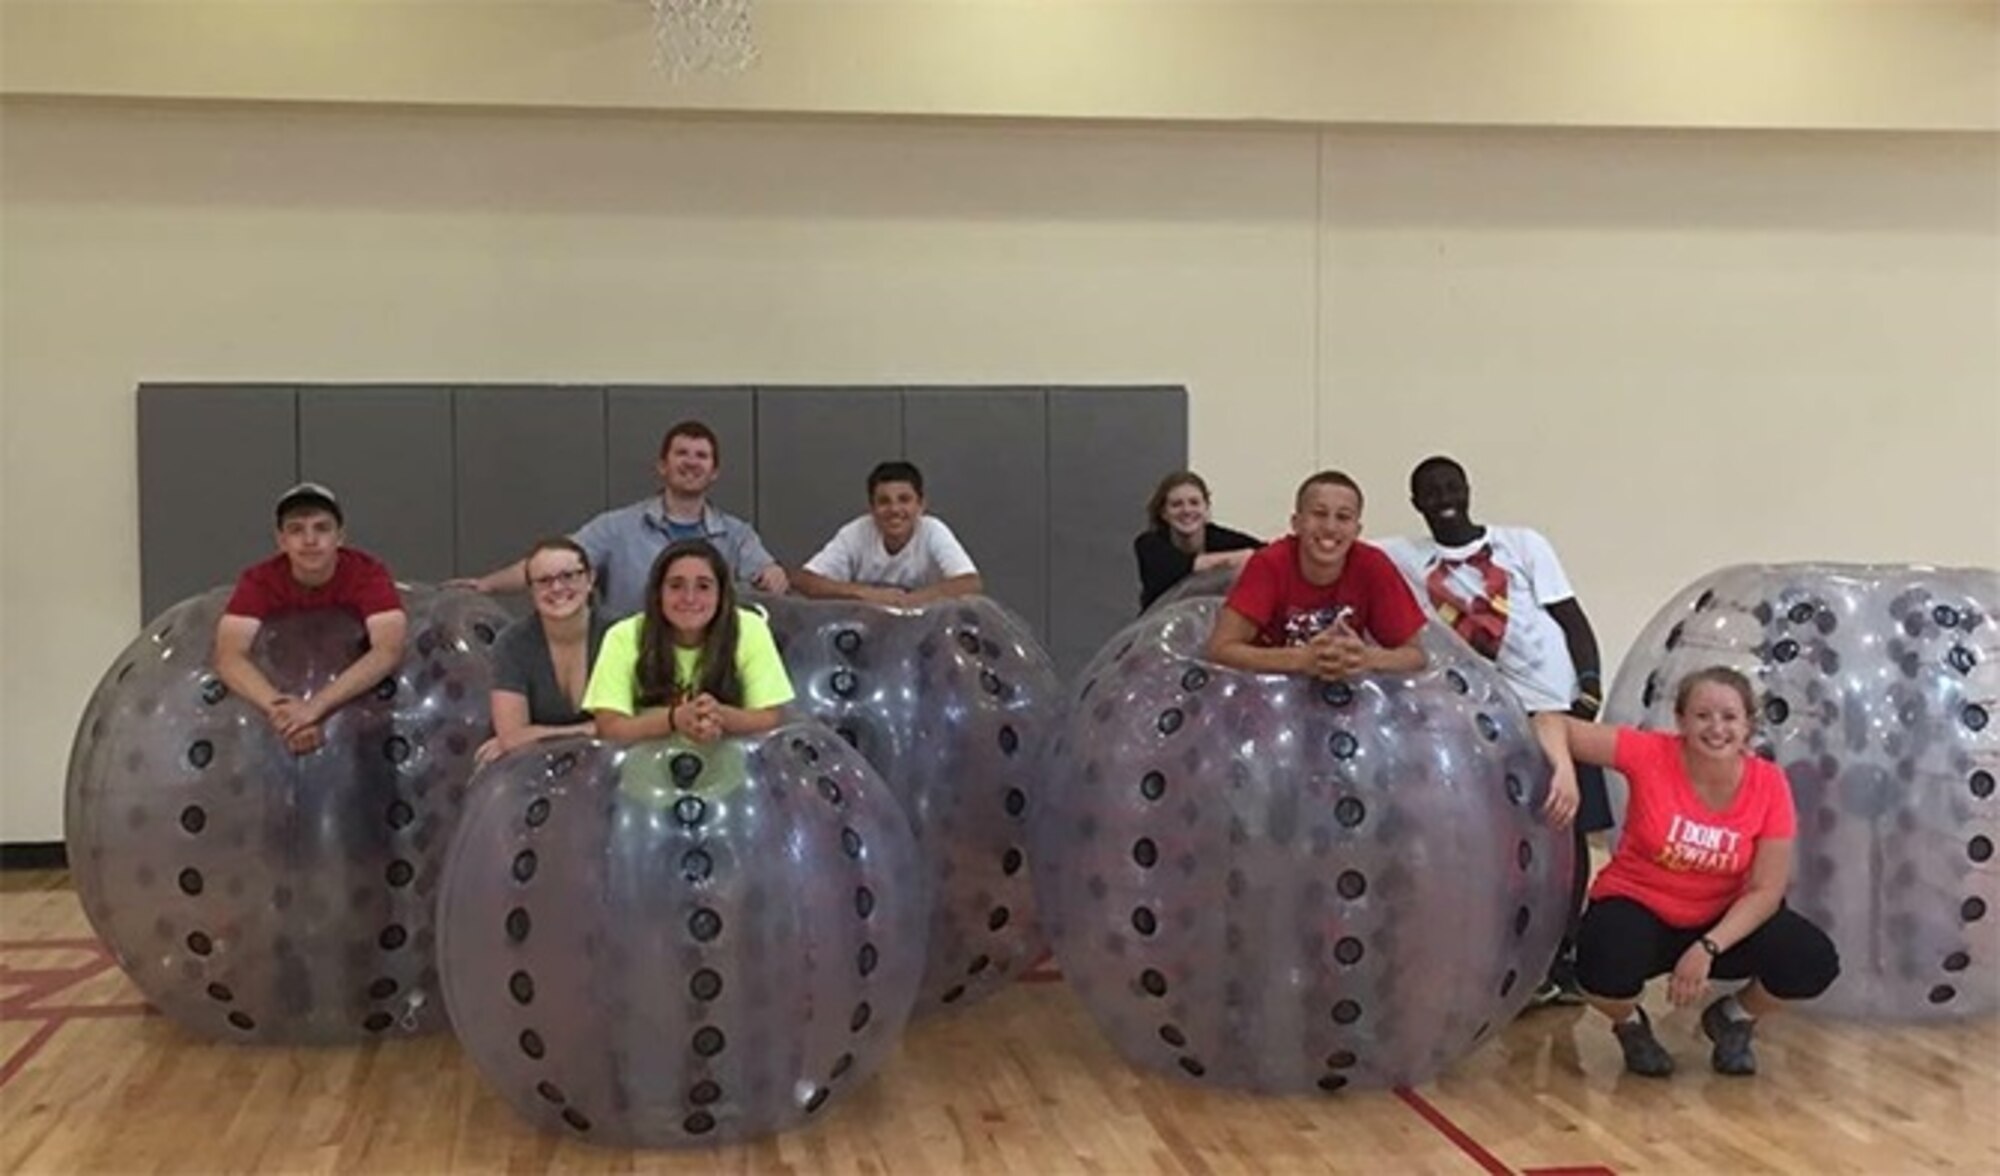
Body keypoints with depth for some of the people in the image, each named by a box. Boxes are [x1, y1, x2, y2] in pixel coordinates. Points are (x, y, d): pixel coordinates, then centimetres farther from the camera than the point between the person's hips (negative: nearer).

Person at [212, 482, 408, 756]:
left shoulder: (368, 573, -20)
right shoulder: (259, 579, -16)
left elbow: (388, 651, -33)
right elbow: (229, 657, -27)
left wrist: (316, 707, -44)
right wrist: (279, 709, -45)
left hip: (357, 696, -1)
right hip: (284, 688, 1)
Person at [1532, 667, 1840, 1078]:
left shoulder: (1769, 784, -14)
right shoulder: (1650, 755, -20)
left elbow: (1765, 891, -12)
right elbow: (1552, 723, -19)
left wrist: (1708, 948, -26)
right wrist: (1564, 770, -41)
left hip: (1724, 919, 2)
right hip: (1638, 908, -2)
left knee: (1814, 961, -23)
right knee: (1605, 968, -36)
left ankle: (1733, 1019, 12)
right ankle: (1631, 1025, 5)